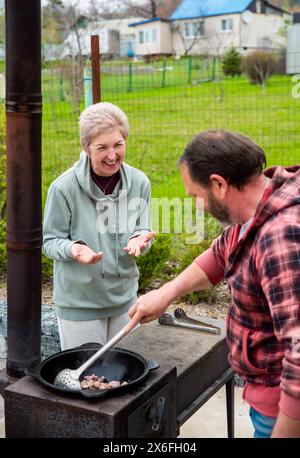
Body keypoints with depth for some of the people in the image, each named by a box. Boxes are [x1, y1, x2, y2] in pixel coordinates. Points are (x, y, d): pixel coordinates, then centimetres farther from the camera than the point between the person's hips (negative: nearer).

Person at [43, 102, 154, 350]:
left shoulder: (139, 182, -6)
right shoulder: (64, 187, -17)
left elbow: (143, 230, 4)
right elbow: (50, 241, -8)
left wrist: (139, 239, -20)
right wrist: (73, 249, -29)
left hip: (124, 296, 4)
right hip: (79, 300, -3)